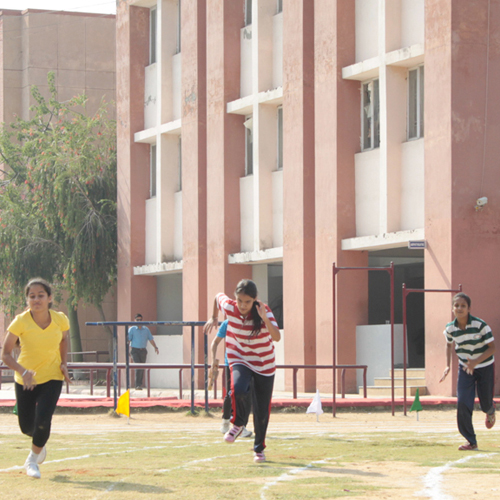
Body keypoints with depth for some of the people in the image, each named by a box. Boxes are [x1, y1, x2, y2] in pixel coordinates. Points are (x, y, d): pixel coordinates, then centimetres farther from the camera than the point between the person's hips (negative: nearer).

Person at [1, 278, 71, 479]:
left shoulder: (60, 319, -12)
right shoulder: (20, 322, -19)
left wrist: (63, 363, -2)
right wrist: (23, 371, -32)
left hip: (52, 378, 0)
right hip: (25, 380, 0)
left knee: (42, 422, -17)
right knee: (27, 427, 8)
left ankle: (33, 459, 11)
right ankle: (40, 443, 47)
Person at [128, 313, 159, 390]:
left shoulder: (146, 329, 11)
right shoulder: (132, 329, 1)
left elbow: (151, 339, 14)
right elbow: (128, 340, -3)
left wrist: (155, 347, 1)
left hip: (143, 350, 4)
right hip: (135, 350, -4)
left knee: (142, 369, 6)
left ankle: (140, 385, 16)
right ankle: (137, 385, -18)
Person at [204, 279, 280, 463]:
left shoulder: (264, 311, -21)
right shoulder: (229, 306, -16)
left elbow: (277, 337, -33)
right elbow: (218, 296, 8)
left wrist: (265, 319, -48)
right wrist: (214, 318, 17)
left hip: (264, 365, 0)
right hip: (240, 360, 0)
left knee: (262, 412, 4)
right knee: (238, 389, -33)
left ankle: (259, 449, 29)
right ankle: (238, 423, -3)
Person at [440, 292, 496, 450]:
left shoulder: (480, 325, -24)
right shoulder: (450, 328, -12)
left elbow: (492, 347, -20)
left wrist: (475, 362, -33)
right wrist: (448, 366, 1)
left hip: (485, 367, -2)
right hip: (465, 368, 2)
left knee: (485, 404, 8)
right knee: (462, 403, -13)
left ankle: (490, 412, 50)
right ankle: (471, 441, -4)